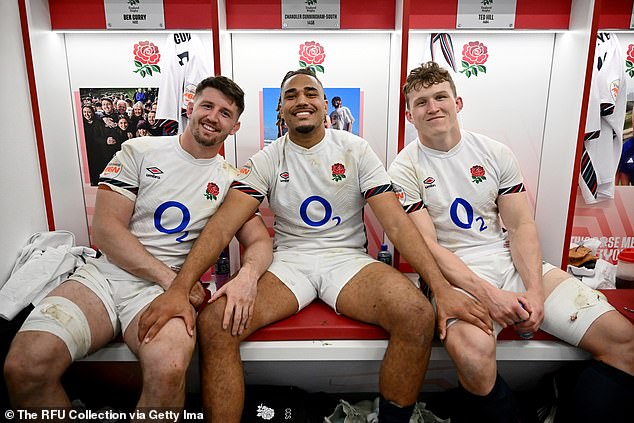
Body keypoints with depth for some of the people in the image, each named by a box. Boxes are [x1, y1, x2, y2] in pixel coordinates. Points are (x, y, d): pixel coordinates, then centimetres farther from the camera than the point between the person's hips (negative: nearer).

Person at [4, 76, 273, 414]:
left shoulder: (230, 181, 9)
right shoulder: (139, 151, 5)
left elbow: (259, 241, 5)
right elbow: (105, 228, -3)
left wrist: (247, 274, -20)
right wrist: (169, 277, -14)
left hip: (165, 286, 0)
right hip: (105, 271, 1)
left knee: (168, 369, -32)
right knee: (24, 366, -23)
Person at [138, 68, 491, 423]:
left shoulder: (355, 150, 2)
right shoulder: (267, 160, 4)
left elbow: (397, 222, -5)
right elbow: (224, 224, -7)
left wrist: (443, 289, -16)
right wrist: (180, 289, -20)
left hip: (348, 259, 0)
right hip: (289, 259, 1)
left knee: (419, 317, -27)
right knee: (214, 323, -26)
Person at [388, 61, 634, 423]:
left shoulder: (496, 154, 8)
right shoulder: (405, 170, -2)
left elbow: (522, 226, 5)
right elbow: (426, 245, -9)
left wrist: (535, 290, -10)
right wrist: (488, 295, -19)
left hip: (511, 261, 5)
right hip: (455, 272, -4)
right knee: (472, 353, -35)